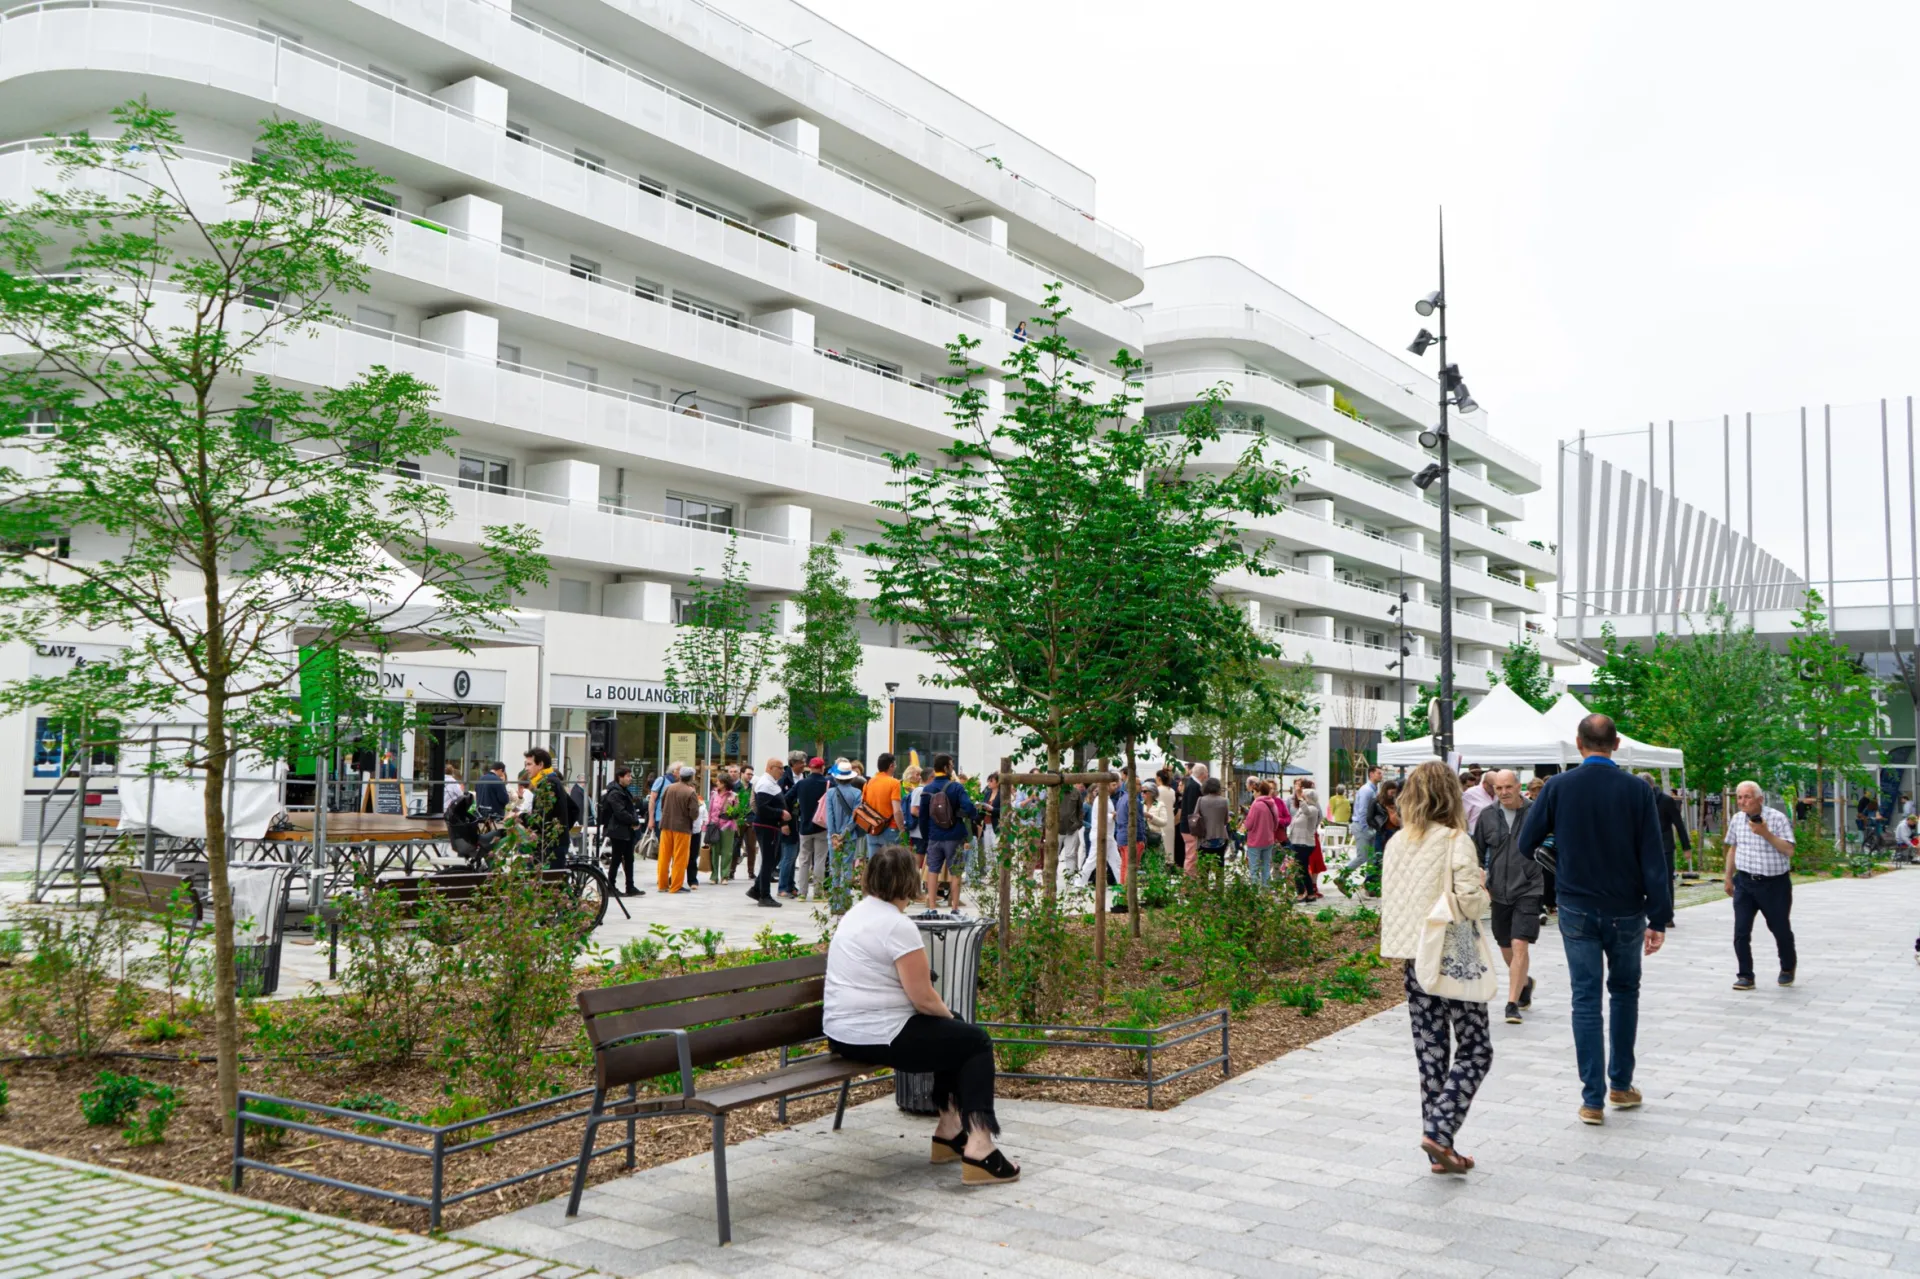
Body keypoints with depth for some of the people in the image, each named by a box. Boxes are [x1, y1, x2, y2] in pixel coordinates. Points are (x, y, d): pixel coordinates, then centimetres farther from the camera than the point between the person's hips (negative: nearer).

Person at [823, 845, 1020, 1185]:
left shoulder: (857, 913, 12)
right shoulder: (898, 926, -18)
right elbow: (923, 998, -19)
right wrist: (948, 1016, 3)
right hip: (878, 1038, -10)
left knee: (951, 1035, 25)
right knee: (976, 1041, 3)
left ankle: (949, 1129, 28)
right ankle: (978, 1148, -5)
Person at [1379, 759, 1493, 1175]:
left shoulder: (1396, 843, 4)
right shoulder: (1455, 840, -12)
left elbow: (1388, 901, 7)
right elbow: (1470, 902, -18)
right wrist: (1484, 894, 1)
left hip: (1415, 960, 5)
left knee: (1430, 1054, 10)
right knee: (1475, 1050, 7)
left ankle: (1439, 1151, 13)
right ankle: (1438, 1130, -7)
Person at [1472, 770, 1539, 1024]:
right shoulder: (1487, 816, 4)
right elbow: (1477, 851, 15)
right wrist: (1480, 878, 3)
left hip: (1528, 889, -4)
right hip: (1499, 892, 4)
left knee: (1520, 946, -14)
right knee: (1506, 949, 16)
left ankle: (1512, 1003, -9)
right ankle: (1525, 982, 43)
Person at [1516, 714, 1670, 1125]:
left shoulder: (1558, 787, -7)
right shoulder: (1636, 789, -8)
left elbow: (1526, 844, -3)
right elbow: (1653, 859, -9)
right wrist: (1658, 919, -5)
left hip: (1577, 910, 0)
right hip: (1625, 911, 0)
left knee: (1586, 999, 5)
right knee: (1625, 991, 19)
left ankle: (1592, 1098, 5)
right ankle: (1621, 1084, 25)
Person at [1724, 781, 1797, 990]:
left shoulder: (1777, 818, -11)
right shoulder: (1736, 820, 4)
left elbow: (1789, 850, -16)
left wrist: (1766, 834, -26)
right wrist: (1729, 877, 18)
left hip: (1775, 883, -3)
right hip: (1745, 882, 3)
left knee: (1780, 929, 13)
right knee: (1741, 932, -6)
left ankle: (1788, 969, 37)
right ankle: (1745, 976, 2)